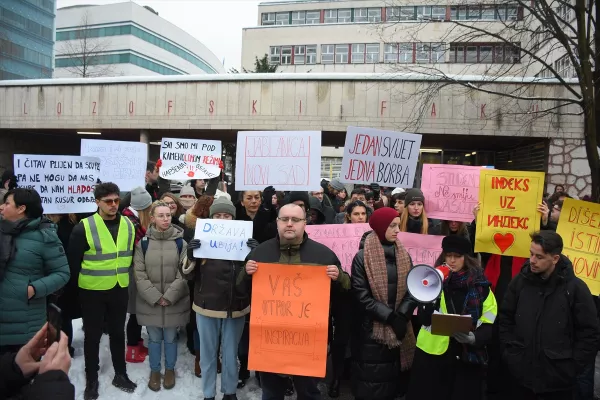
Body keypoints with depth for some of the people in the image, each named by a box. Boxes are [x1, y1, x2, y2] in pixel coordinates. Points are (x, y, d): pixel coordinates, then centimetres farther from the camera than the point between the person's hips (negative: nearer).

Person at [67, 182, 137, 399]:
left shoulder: (128, 225, 0)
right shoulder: (85, 227, -13)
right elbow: (73, 260, -8)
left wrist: (128, 278, 9)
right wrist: (75, 286, -3)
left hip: (120, 290, 3)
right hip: (92, 291, -3)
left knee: (118, 333, 17)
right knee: (92, 336, 11)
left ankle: (120, 374, 32)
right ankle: (91, 380, 28)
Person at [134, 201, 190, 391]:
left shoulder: (180, 242, -4)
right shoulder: (143, 242, -4)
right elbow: (139, 273, -6)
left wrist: (169, 296, -13)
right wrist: (155, 297, -12)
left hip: (174, 301, 0)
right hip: (149, 301, 0)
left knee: (170, 338, 13)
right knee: (154, 338, 14)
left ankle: (170, 369, 35)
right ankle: (154, 371, 35)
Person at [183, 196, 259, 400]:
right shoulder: (201, 240, -1)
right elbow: (188, 274, -1)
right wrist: (190, 256, -21)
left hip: (236, 308, 0)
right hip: (206, 307, 0)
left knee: (231, 354, 15)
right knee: (208, 354, 13)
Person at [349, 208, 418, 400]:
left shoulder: (404, 256, 5)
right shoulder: (362, 257, -9)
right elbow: (361, 296, -13)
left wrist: (401, 316, -14)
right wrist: (390, 317, -15)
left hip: (399, 326, 4)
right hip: (372, 329, -4)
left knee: (396, 374, 14)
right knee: (373, 377, 6)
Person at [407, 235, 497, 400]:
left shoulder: (480, 285, 1)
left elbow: (489, 323, 2)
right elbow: (424, 319, -7)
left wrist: (475, 338, -16)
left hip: (467, 358, 0)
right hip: (431, 355, 0)